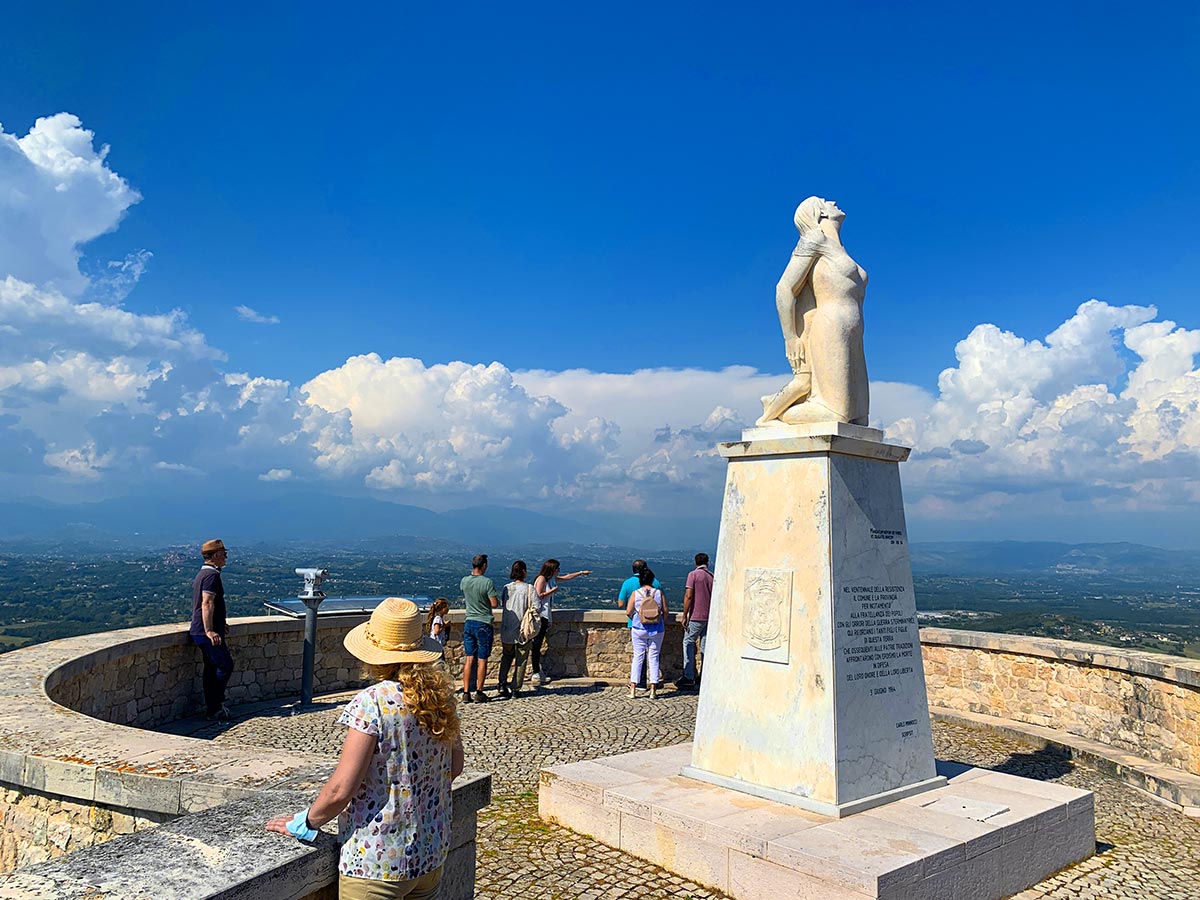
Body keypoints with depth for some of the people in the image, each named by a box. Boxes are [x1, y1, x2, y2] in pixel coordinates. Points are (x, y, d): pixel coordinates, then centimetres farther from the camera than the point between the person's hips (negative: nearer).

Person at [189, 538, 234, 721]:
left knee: (211, 668, 12)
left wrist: (220, 624, 37)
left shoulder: (201, 574, 19)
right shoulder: (212, 575, -14)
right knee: (225, 665, -7)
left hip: (200, 631, 10)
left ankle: (212, 708, 16)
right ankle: (215, 706, -2)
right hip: (208, 632, -10)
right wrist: (210, 630, -28)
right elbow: (207, 604, -24)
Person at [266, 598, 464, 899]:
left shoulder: (373, 702, -20)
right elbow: (454, 767, 10)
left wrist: (305, 823, -2)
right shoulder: (441, 696, -2)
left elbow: (341, 790, -19)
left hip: (377, 863, -6)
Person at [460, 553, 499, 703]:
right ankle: (479, 692, 8)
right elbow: (495, 604, -15)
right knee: (482, 660, 4)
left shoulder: (464, 581, 0)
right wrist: (498, 600, 8)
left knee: (469, 659, 8)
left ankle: (466, 692, 8)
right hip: (484, 624, -4)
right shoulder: (487, 582, -15)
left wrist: (473, 573, 21)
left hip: (469, 623, 4)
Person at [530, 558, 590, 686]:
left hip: (545, 615, 9)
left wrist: (581, 573, 35)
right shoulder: (541, 579, -9)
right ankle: (536, 674, -6)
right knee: (537, 644, -7)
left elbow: (567, 577, 31)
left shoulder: (552, 579, 17)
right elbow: (539, 595, -17)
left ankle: (538, 672, 11)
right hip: (539, 614, -9)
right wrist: (552, 590, -9)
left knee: (538, 644, 10)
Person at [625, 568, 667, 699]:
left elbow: (628, 612, -4)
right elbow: (665, 612, -1)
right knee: (654, 657, 7)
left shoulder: (635, 594, -4)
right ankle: (653, 690, 7)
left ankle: (633, 689, 5)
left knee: (638, 656, 7)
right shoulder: (659, 593, -3)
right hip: (657, 630, 0)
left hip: (639, 629, 0)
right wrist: (662, 623, 16)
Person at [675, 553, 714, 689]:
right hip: (710, 616, 5)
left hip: (696, 616, -5)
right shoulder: (712, 576, 9)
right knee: (705, 646, 11)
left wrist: (685, 616, -9)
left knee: (689, 643, 3)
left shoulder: (693, 574, -7)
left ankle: (688, 677, -2)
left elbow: (688, 596, -13)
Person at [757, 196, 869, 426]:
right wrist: (790, 338, -11)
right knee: (833, 415, -13)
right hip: (829, 334, -8)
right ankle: (775, 412, 8)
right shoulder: (814, 241, 0)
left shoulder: (838, 253, 25)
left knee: (857, 422, 3)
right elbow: (784, 289, -8)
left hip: (850, 344, 8)